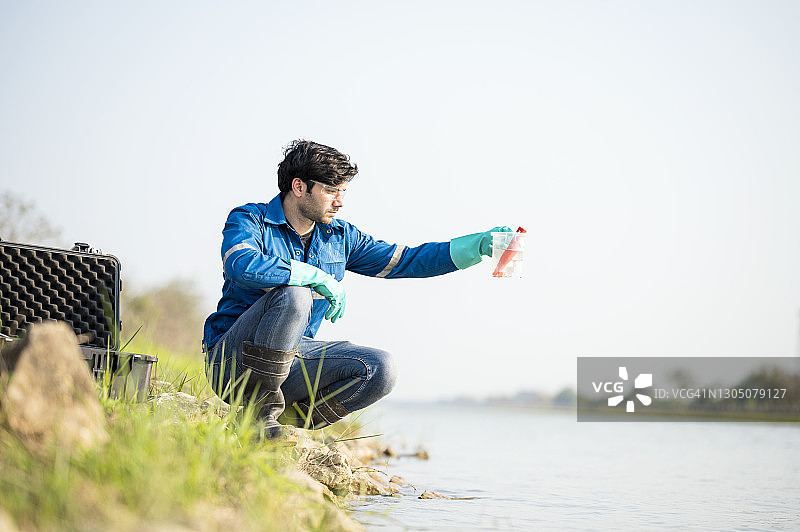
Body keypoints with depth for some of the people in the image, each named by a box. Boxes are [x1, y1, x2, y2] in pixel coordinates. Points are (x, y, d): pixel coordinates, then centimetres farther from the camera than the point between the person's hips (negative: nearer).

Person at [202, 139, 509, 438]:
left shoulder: (340, 236, 10)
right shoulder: (248, 220, -8)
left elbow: (405, 260, 12)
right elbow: (243, 265, -31)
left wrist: (480, 245, 2)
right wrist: (321, 278, -24)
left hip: (291, 360, 6)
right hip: (232, 358, -5)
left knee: (380, 369, -16)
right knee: (295, 294, -33)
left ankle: (286, 420, -8)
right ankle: (261, 410, -20)